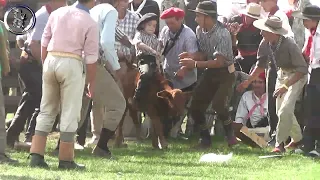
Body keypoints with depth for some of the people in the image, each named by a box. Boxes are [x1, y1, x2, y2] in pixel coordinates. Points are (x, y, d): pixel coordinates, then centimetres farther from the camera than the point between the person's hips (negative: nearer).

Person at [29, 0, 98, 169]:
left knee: (46, 110, 13)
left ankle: (36, 155, 9)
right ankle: (66, 160, 5)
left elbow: (44, 42, 11)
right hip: (72, 63, -5)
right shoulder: (90, 23, -6)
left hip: (50, 60, 5)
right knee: (70, 113, 3)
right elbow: (91, 57, -5)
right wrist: (91, 83, 5)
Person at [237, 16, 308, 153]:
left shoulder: (289, 45, -33)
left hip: (296, 76, -7)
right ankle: (297, 138, 33)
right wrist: (248, 82, -1)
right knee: (280, 110, 14)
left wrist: (286, 86, -34)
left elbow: (303, 69, -30)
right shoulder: (265, 44, -14)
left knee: (285, 110, -19)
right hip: (282, 74, 7)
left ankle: (280, 144, -10)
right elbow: (261, 65, 4)